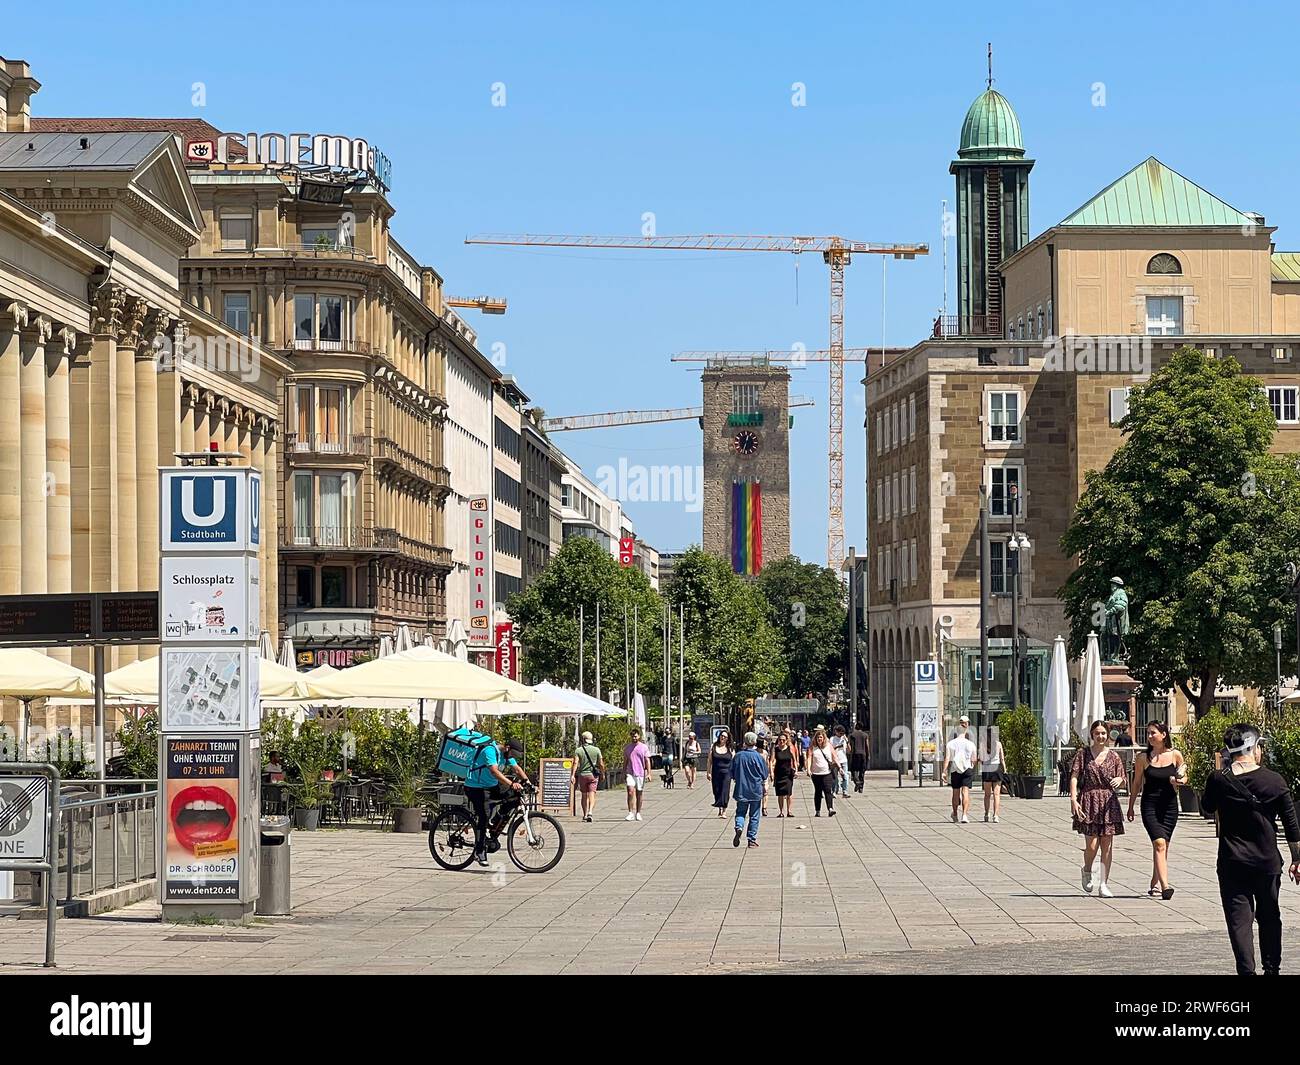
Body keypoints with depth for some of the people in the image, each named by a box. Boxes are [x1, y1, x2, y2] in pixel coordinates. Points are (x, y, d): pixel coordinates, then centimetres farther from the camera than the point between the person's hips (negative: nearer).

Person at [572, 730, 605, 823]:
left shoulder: (578, 750, -2)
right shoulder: (596, 750, -2)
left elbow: (575, 763, -13)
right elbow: (601, 764, 0)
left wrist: (573, 775, -17)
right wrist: (603, 774, 15)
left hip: (582, 775, 1)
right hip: (593, 774, -1)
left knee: (584, 795, 14)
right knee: (592, 795, -6)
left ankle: (585, 815, 22)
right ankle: (590, 812, -27)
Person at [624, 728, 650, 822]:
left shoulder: (644, 747, 2)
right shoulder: (627, 748, 8)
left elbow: (647, 761, 0)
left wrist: (648, 773, -8)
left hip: (640, 774, -1)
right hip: (630, 773, 1)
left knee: (639, 793, 6)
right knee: (630, 791, -13)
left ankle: (638, 813, 17)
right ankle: (631, 813, -14)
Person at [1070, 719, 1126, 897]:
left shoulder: (1113, 755, 8)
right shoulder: (1083, 753, 2)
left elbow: (1123, 784, 12)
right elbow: (1074, 777, -3)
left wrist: (1119, 780, -12)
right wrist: (1073, 799, -15)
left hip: (1109, 802, 2)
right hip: (1089, 802, -2)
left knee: (1107, 845, 0)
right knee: (1091, 845, -8)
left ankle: (1103, 884, 6)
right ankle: (1087, 871, 22)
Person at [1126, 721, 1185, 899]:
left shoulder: (1175, 755, 0)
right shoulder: (1143, 757, -2)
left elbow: (1184, 777, 13)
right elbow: (1137, 784, 8)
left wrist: (1179, 780, -11)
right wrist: (1131, 807, 12)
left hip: (1170, 806, 2)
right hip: (1150, 805, -2)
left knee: (1162, 846, 10)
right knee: (1159, 844, -17)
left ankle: (1155, 883, 28)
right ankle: (1165, 886, -24)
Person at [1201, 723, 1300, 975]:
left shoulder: (1219, 780, -6)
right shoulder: (1275, 781, -4)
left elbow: (1207, 807, 14)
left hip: (1232, 863, -1)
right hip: (1268, 861, 1)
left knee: (1239, 920, 0)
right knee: (1269, 917, 18)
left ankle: (1247, 971, -9)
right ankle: (1272, 968, 26)